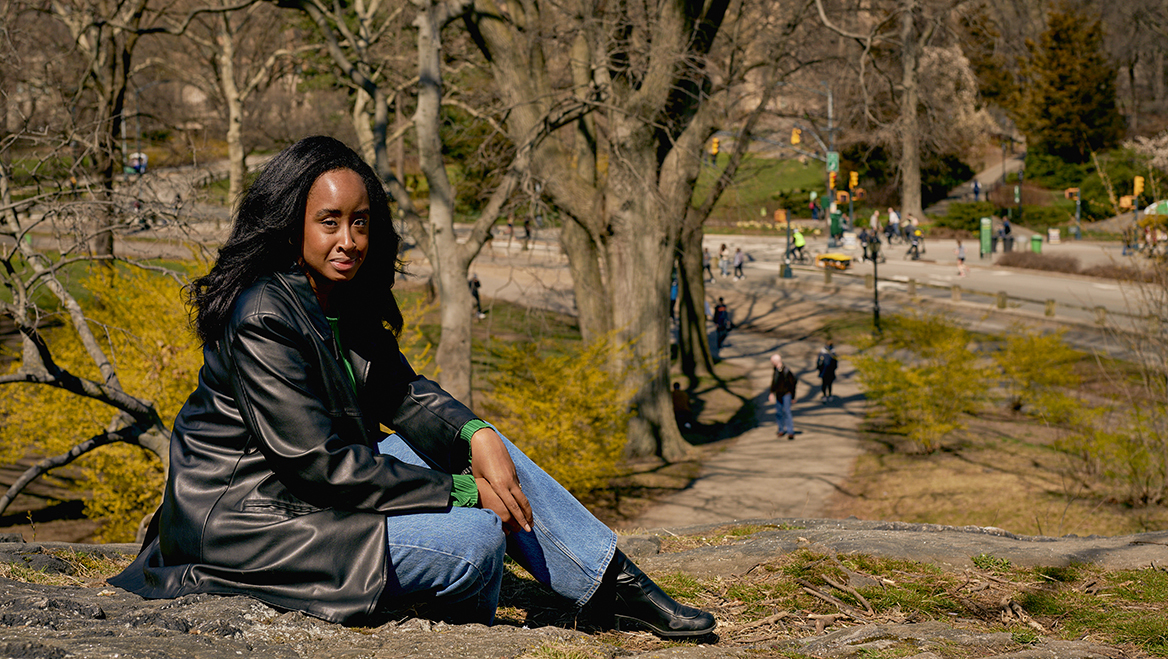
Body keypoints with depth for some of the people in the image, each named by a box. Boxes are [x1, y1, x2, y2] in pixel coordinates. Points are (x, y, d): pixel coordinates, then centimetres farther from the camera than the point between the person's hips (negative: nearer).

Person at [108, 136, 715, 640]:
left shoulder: (344, 297, 4)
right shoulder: (262, 320, -25)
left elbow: (402, 392, 9)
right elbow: (319, 464, -27)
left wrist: (477, 437, -12)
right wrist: (460, 492, -22)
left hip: (317, 477, 10)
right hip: (247, 520, -10)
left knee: (484, 446, 3)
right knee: (474, 539, -19)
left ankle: (620, 591, 8)